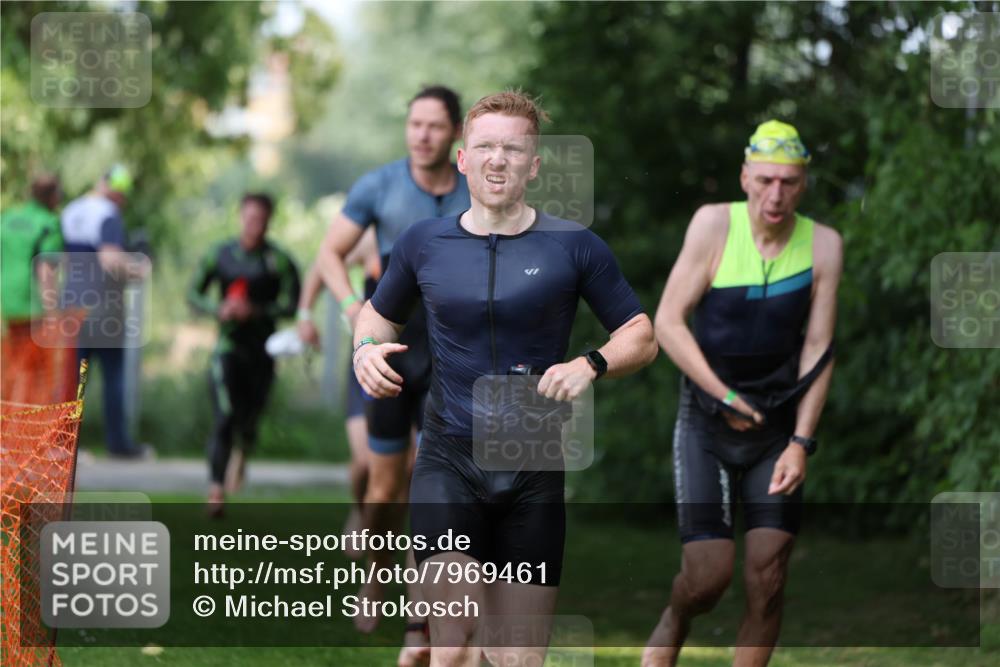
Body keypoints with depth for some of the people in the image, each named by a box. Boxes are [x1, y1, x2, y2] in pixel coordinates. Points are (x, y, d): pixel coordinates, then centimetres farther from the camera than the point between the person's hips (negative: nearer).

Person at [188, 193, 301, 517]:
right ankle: (216, 489, -16)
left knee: (249, 419, 10)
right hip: (228, 346, 0)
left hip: (261, 348, 0)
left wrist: (256, 310, -23)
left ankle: (243, 453, 47)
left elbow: (291, 305, -9)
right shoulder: (220, 255, 1)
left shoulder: (279, 261, -5)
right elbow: (193, 293, 7)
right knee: (225, 417, -15)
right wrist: (218, 309, -13)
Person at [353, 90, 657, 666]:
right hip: (448, 462, 0)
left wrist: (591, 365, -13)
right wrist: (367, 347, 2)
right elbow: (380, 313, 24)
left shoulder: (574, 247, 2)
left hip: (534, 472, 0)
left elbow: (642, 337, 6)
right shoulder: (423, 243, 6)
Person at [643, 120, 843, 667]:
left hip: (778, 429, 2)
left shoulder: (823, 244, -3)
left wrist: (801, 442, -9)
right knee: (708, 575, -10)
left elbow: (818, 348, -2)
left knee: (767, 578, -6)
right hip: (706, 422, -2)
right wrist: (725, 398, -11)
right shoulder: (715, 224, -8)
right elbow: (668, 323, -7)